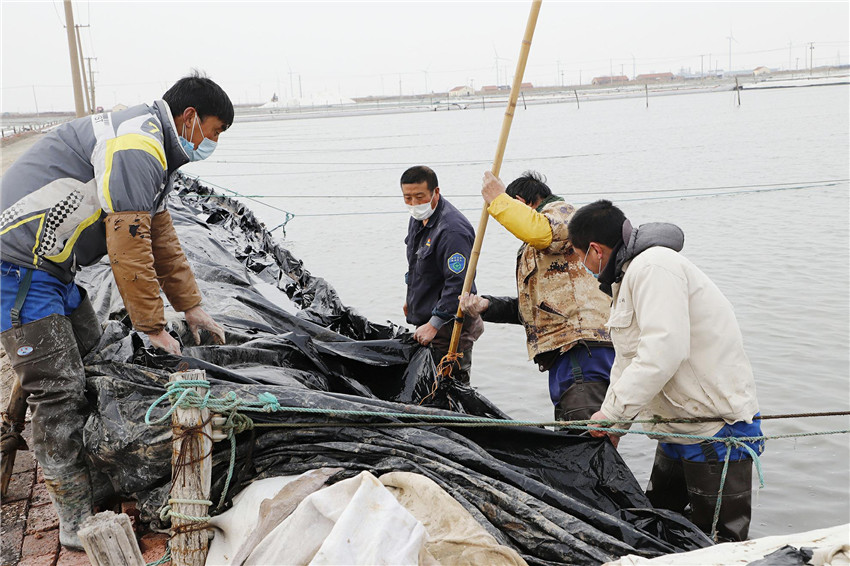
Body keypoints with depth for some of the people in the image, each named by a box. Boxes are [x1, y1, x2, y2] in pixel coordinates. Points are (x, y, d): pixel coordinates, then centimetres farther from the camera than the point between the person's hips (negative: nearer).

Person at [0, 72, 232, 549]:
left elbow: (162, 238, 20)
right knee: (60, 389, -7)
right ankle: (79, 522, 2)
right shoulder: (136, 147, -20)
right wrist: (154, 326, -14)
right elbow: (129, 246, -22)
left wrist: (192, 308, 19)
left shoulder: (154, 152, 15)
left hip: (53, 268, 11)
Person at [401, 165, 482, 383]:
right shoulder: (418, 218, 9)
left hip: (449, 324, -9)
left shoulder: (452, 229, -23)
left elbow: (459, 283, -28)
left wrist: (434, 324, -28)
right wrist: (412, 298, 30)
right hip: (426, 319, 10)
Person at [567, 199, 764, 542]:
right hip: (679, 430, 11)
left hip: (717, 430, -11)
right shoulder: (629, 275, 16)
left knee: (718, 544, -4)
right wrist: (608, 427, 18)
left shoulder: (654, 266, -18)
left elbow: (664, 350, -30)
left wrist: (612, 411, -24)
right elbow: (628, 361, 21)